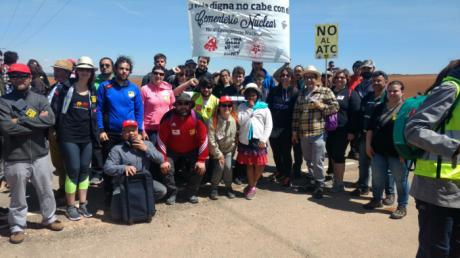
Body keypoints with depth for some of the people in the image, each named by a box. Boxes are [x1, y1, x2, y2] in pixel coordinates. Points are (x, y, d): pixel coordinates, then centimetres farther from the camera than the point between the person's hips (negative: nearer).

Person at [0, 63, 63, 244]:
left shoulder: (40, 99, 3)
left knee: (46, 191, 16)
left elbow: (50, 120, -13)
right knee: (18, 196, 11)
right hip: (16, 158, -2)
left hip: (39, 154, 3)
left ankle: (49, 218, 36)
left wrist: (22, 120, -18)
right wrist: (37, 122, -16)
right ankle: (17, 227, 29)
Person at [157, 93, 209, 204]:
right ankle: (172, 193, 6)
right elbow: (161, 140, -17)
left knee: (200, 168, -15)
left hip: (191, 151, 1)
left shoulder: (196, 118, -20)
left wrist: (201, 160, -16)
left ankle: (192, 193, 9)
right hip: (172, 150, -1)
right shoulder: (168, 117, -22)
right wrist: (163, 160, -20)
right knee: (167, 169, -19)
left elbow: (203, 139, -14)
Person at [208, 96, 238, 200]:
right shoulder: (213, 120, -20)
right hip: (216, 149, -2)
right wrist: (218, 154, -17)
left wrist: (233, 147, -3)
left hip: (229, 149, 2)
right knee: (219, 166, -14)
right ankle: (214, 188, 7)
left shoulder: (234, 119, -12)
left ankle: (228, 187, 14)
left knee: (228, 166, -9)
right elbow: (211, 139, -19)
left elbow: (236, 135, -2)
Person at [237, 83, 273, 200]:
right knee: (249, 165, 6)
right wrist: (250, 108, -7)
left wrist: (264, 139, -7)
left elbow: (269, 125, 2)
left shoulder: (264, 107, 3)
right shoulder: (242, 106, 6)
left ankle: (252, 185, 22)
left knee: (260, 165, -1)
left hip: (259, 140, 0)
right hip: (245, 140, 0)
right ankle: (251, 187, 21)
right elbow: (240, 121, -7)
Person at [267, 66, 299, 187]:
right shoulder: (274, 91, 6)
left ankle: (287, 176, 21)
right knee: (276, 152, 14)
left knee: (286, 153, 6)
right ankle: (280, 172, 36)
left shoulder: (295, 91, -2)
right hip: (274, 127, 3)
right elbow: (267, 107, 5)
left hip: (287, 128, -3)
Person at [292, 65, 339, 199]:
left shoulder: (325, 91, 0)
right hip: (303, 133, 5)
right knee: (308, 160, 17)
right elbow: (296, 113, 12)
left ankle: (319, 185, 13)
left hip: (318, 133, -5)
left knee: (317, 161, -3)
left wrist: (321, 106, -17)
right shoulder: (302, 94, 14)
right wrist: (295, 131, 9)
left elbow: (335, 107, -3)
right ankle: (312, 180, 34)